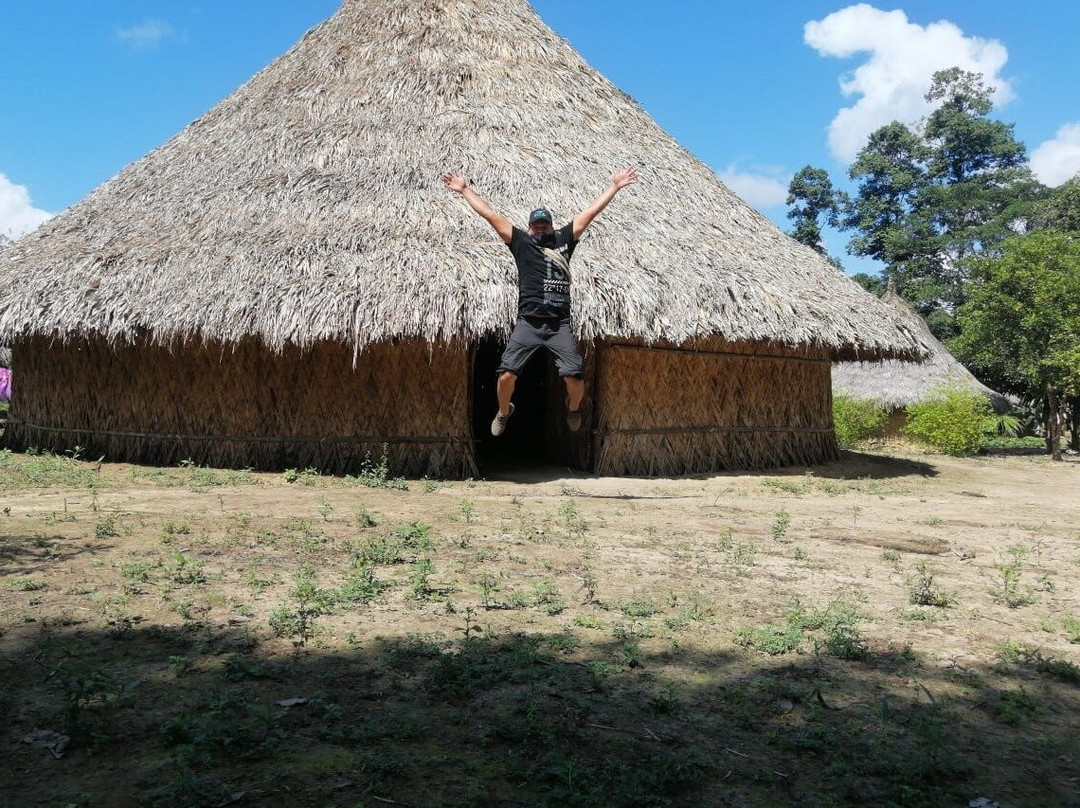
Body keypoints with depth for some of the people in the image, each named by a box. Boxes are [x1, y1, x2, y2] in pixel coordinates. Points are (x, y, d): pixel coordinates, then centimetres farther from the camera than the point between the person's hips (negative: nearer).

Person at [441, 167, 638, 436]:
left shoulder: (564, 239, 16)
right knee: (506, 376, -11)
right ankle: (504, 411, 22)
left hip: (560, 324, 1)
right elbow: (489, 214, 13)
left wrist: (614, 186, 18)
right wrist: (465, 190, 14)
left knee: (576, 379, -10)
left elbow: (591, 211, 17)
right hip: (528, 323, -1)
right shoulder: (521, 242, 12)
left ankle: (573, 406, 27)